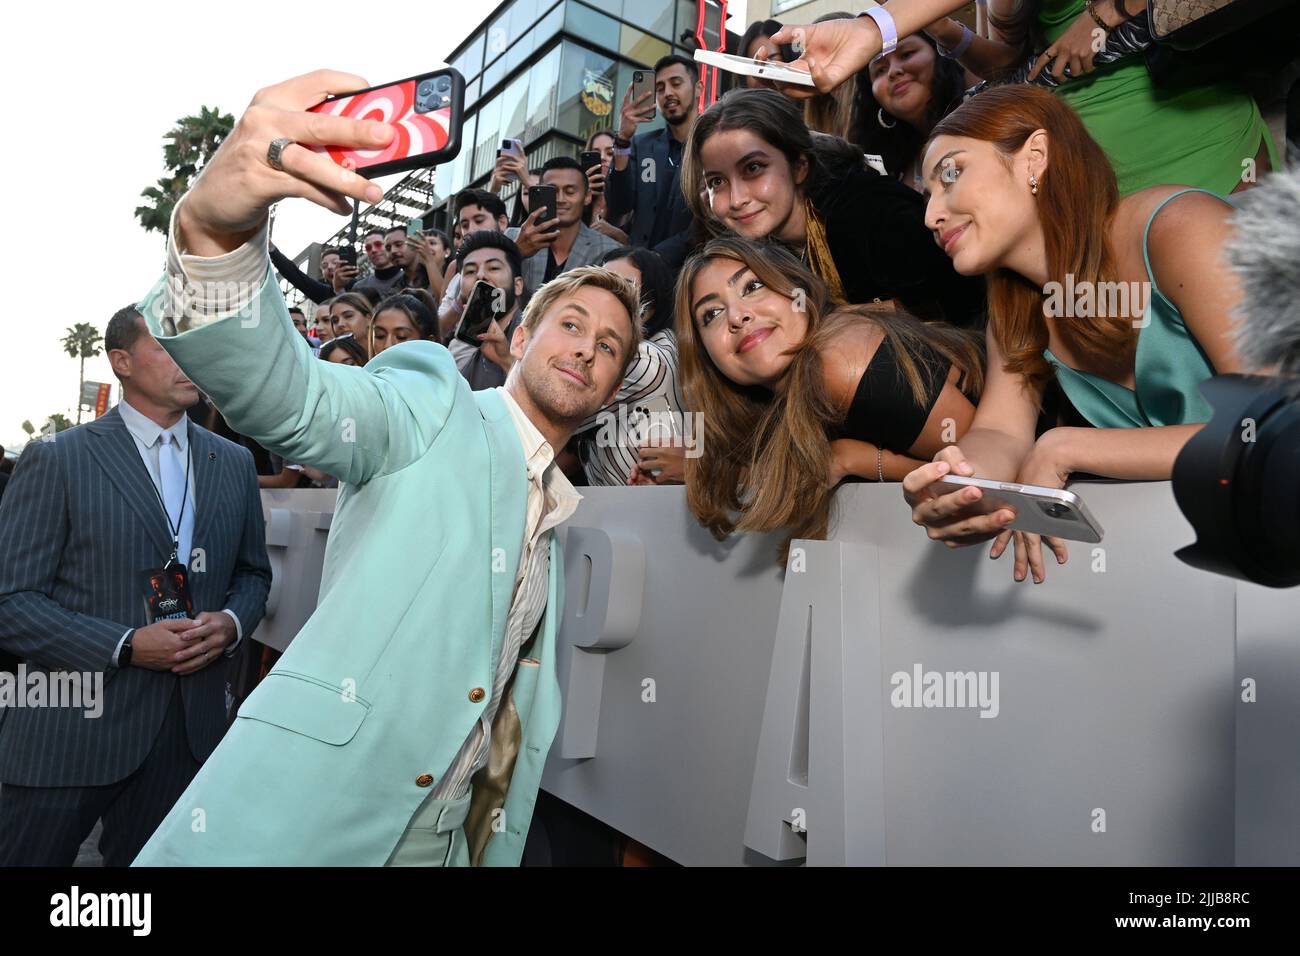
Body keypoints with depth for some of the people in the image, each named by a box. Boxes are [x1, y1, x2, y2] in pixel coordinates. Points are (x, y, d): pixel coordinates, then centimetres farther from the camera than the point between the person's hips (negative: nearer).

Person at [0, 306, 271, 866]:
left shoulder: (233, 463, 8)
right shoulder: (55, 460, -6)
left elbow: (253, 573, 14)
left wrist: (232, 623, -6)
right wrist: (125, 646, -18)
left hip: (192, 722, 4)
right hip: (74, 728, -3)